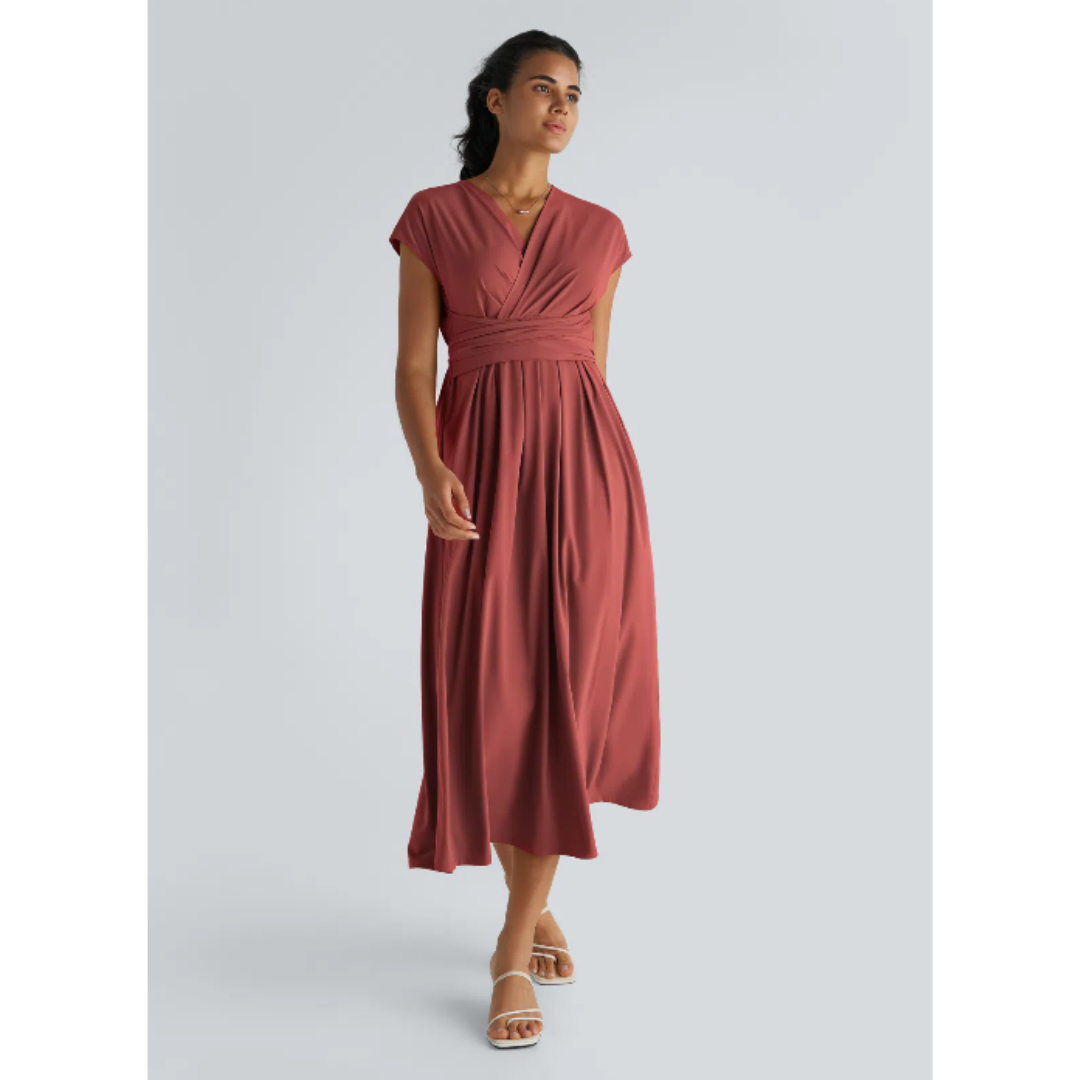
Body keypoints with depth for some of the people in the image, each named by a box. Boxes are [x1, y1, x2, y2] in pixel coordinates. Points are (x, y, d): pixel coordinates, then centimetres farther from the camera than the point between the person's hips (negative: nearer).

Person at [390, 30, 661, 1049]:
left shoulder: (600, 229, 13)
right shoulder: (434, 217, 6)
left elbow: (594, 365, 14)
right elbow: (414, 365, 1)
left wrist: (599, 489, 11)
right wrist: (431, 471, -15)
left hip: (585, 463, 2)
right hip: (483, 467, -1)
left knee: (567, 697, -3)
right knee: (492, 696, 0)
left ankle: (514, 946, 8)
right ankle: (532, 908, 21)